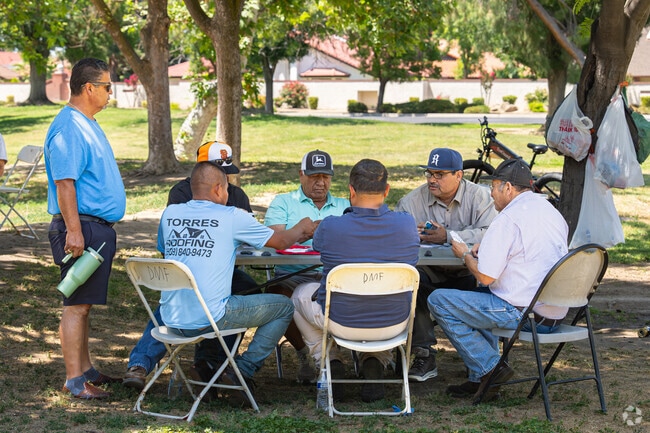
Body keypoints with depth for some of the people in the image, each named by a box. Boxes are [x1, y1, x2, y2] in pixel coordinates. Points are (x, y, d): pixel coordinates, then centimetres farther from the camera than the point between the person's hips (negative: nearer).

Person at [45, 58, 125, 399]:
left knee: (84, 303, 15)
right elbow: (64, 183, -22)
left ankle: (85, 369, 23)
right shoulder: (68, 128, -17)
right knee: (77, 305, -6)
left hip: (98, 228, 10)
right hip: (82, 228, -10)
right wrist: (73, 231, -26)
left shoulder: (87, 124, 17)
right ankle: (74, 380, -3)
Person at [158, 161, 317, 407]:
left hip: (171, 320, 6)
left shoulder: (169, 214, 7)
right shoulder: (231, 217, -5)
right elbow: (280, 241, 8)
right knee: (283, 307, 11)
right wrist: (301, 229, 32)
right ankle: (242, 371, 3)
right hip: (208, 319, -6)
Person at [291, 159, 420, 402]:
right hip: (394, 323, 2)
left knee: (301, 294, 30)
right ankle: (375, 364, 21)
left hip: (341, 321, -1)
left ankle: (328, 361, 17)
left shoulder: (330, 227, -20)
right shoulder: (406, 224, -14)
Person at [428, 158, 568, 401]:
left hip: (525, 314, -9)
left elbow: (485, 276, -17)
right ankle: (480, 379, 24)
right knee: (483, 297, 33)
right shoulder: (551, 211, 13)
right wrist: (485, 250, 19)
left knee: (438, 301, -2)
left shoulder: (509, 218, -14)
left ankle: (489, 369, -2)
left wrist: (465, 254, 4)